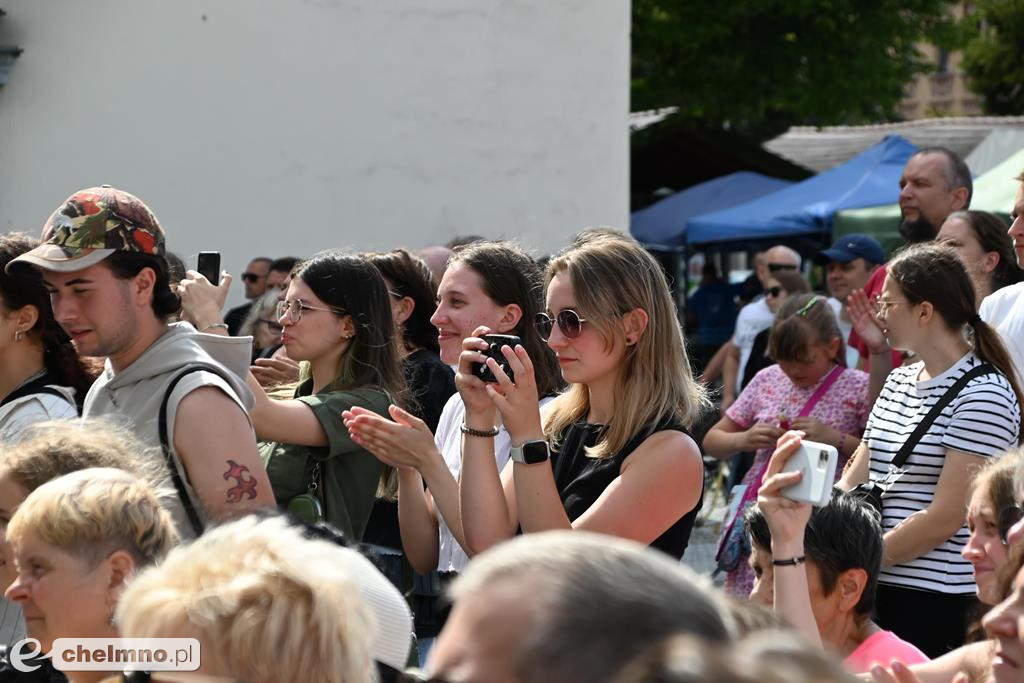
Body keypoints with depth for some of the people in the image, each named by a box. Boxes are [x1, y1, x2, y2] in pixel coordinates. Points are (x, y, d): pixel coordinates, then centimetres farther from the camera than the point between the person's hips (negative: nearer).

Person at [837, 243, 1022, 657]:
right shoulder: (899, 381, 15)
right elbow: (853, 483, 11)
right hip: (880, 587, 7)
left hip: (938, 603, -7)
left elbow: (946, 518, -17)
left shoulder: (983, 394, -11)